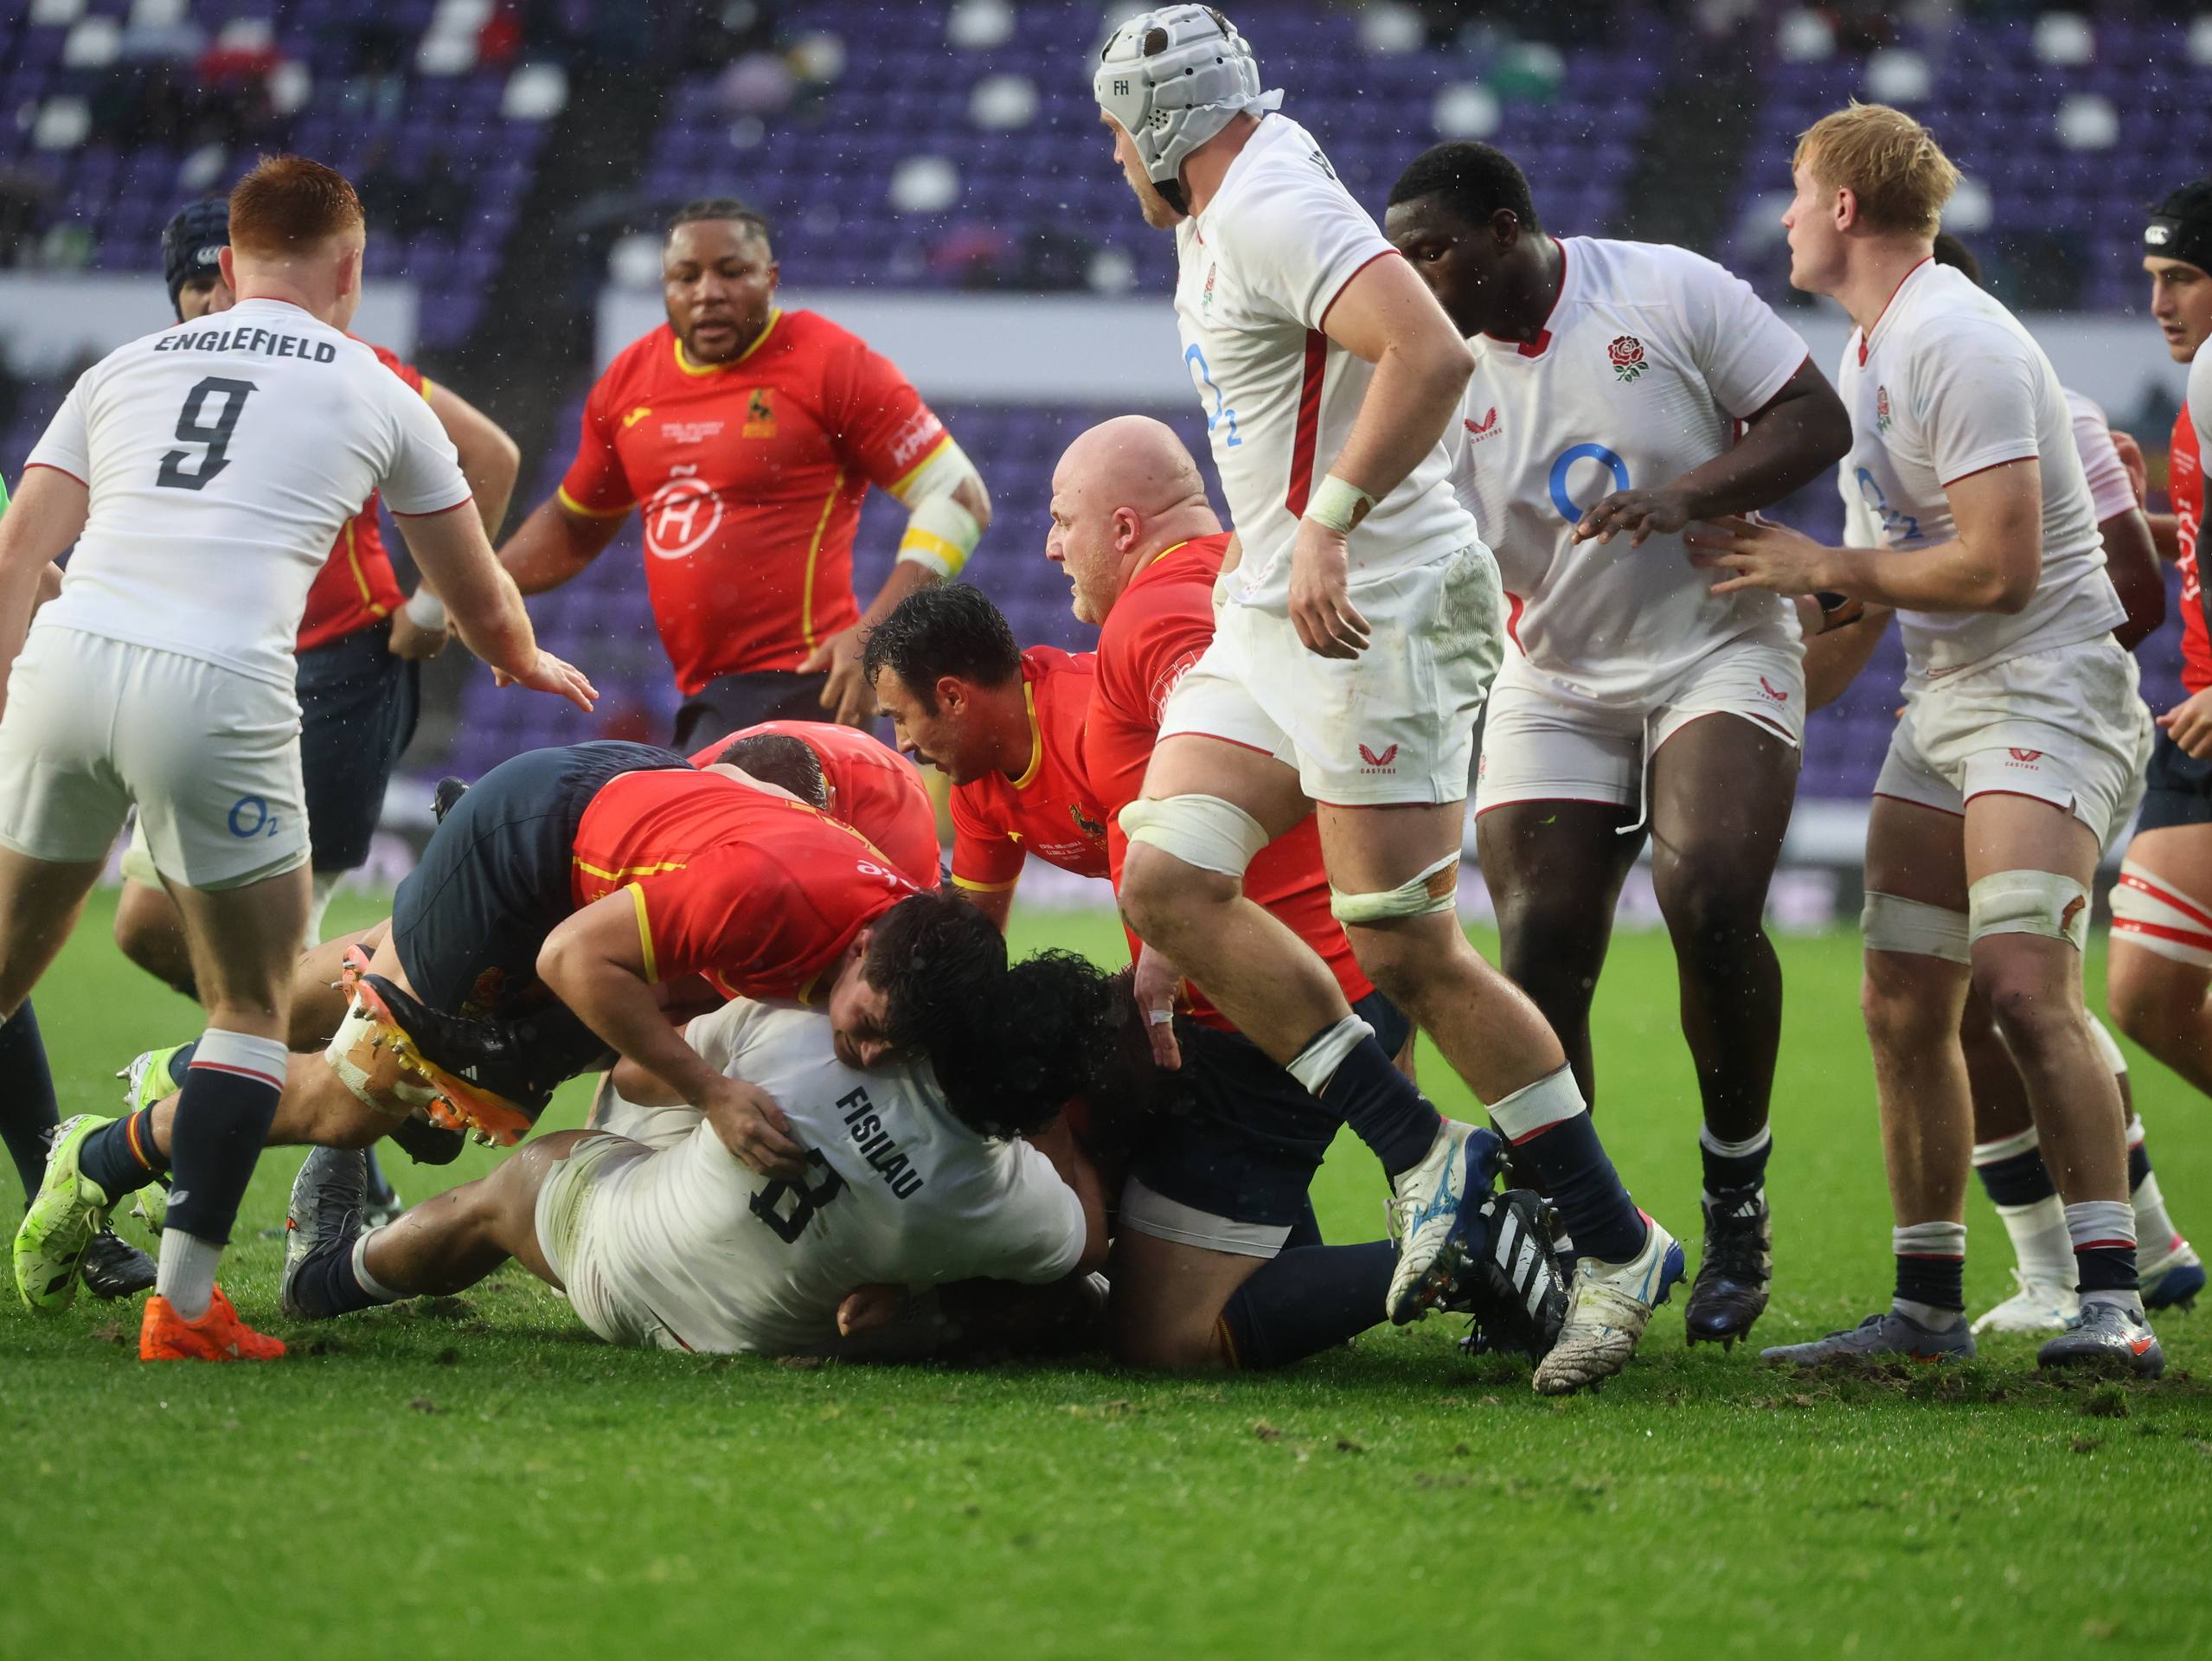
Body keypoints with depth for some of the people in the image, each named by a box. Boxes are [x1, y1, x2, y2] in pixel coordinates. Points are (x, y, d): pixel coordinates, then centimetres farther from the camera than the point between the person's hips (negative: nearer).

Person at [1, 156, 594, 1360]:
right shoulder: (374, 393, 18)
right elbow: (483, 607, 30)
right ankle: (182, 1305, 2)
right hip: (217, 690, -3)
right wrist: (527, 662, 50)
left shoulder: (124, 367, 24)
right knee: (253, 1006, 10)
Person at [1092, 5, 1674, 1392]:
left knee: (1412, 952, -9)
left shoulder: (1272, 212, -15)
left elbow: (1432, 354, -28)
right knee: (1166, 875, -3)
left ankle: (1617, 1245, 1)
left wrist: (1327, 527, -28)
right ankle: (1416, 1152, 0)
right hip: (1273, 618, 10)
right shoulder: (1213, 226, 17)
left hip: (1377, 611, -10)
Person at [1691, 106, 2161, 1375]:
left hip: (2048, 686, -10)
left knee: (2024, 982, -22)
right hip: (1940, 696, 10)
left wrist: (1822, 567, -12)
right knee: (1903, 1008, 6)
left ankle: (2114, 1303, -25)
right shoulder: (1868, 348, 16)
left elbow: (1998, 566, -21)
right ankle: (1929, 1306, 14)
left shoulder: (1962, 346, -16)